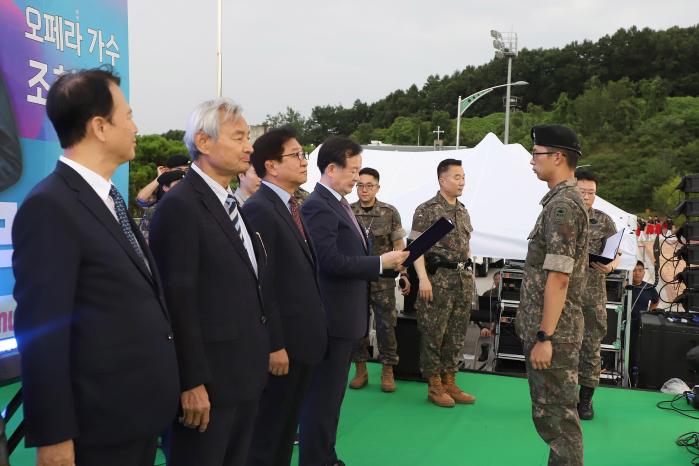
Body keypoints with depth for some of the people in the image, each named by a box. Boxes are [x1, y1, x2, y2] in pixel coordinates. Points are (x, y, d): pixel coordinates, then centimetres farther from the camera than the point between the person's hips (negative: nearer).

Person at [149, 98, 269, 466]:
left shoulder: (232, 204, 12)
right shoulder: (180, 205, -15)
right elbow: (178, 301, -19)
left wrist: (259, 355, 14)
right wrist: (192, 383, -19)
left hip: (245, 374, 8)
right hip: (208, 379, -8)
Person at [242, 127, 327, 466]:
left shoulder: (290, 207, 13)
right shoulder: (258, 209, -17)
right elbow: (262, 285, -21)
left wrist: (314, 328, 13)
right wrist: (274, 345, -21)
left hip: (302, 336, 9)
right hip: (283, 341, -9)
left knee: (287, 426, 19)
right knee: (267, 430, 7)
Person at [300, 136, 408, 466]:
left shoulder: (338, 204, 14)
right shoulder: (318, 206, -17)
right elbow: (330, 261, -26)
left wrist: (385, 263, 5)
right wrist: (381, 262, -19)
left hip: (344, 315, 10)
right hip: (332, 316, -10)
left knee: (331, 394, 19)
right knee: (323, 395, -1)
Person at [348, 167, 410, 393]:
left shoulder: (390, 212, 1)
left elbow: (399, 245, 5)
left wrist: (404, 274, 0)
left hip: (383, 280, -1)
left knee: (387, 324, 2)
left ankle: (388, 371, 15)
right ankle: (360, 370, 21)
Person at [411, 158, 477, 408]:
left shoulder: (463, 211, 16)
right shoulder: (426, 210, -7)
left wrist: (471, 273, 16)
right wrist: (423, 278, -19)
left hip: (464, 279, 7)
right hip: (438, 278, -7)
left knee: (457, 335, 11)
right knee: (433, 334, -1)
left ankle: (449, 383, 20)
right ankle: (434, 386, 9)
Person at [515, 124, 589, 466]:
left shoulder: (562, 205, -17)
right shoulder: (565, 200, 15)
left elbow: (558, 278, -22)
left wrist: (544, 336, -22)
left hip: (552, 332, -10)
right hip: (548, 328, 10)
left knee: (556, 415, -2)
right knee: (551, 412, 17)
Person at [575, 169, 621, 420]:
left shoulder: (604, 221, 6)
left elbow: (616, 253, 4)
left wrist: (609, 266, -17)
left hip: (593, 295, 0)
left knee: (591, 347, 4)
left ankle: (585, 400, 16)